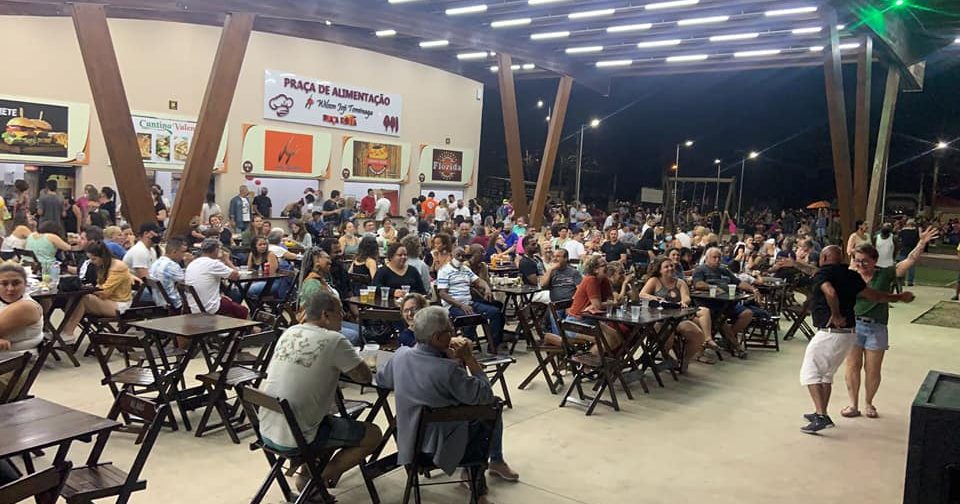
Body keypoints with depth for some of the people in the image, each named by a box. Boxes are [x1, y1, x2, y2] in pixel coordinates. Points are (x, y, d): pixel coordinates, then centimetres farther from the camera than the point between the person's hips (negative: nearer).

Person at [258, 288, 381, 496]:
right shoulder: (334, 341, -16)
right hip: (295, 439, -7)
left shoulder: (289, 332, 4)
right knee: (373, 434, 5)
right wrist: (341, 366, 9)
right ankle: (317, 480, 6)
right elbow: (366, 377, -7)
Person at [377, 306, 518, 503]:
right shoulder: (448, 370, -33)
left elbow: (381, 380, 9)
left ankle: (496, 462, 43)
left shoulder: (400, 355, -13)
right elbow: (486, 396, -21)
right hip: (440, 445, -6)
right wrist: (469, 359, -15)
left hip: (410, 440, 7)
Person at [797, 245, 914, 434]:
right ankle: (822, 414, 26)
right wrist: (899, 297, 31)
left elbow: (830, 293, -30)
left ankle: (821, 416, -10)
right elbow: (874, 296, 15)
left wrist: (836, 316, -17)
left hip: (830, 332, -8)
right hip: (850, 333, 8)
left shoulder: (821, 274, -10)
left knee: (810, 373, 0)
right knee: (826, 373, 20)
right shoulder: (851, 275, 10)